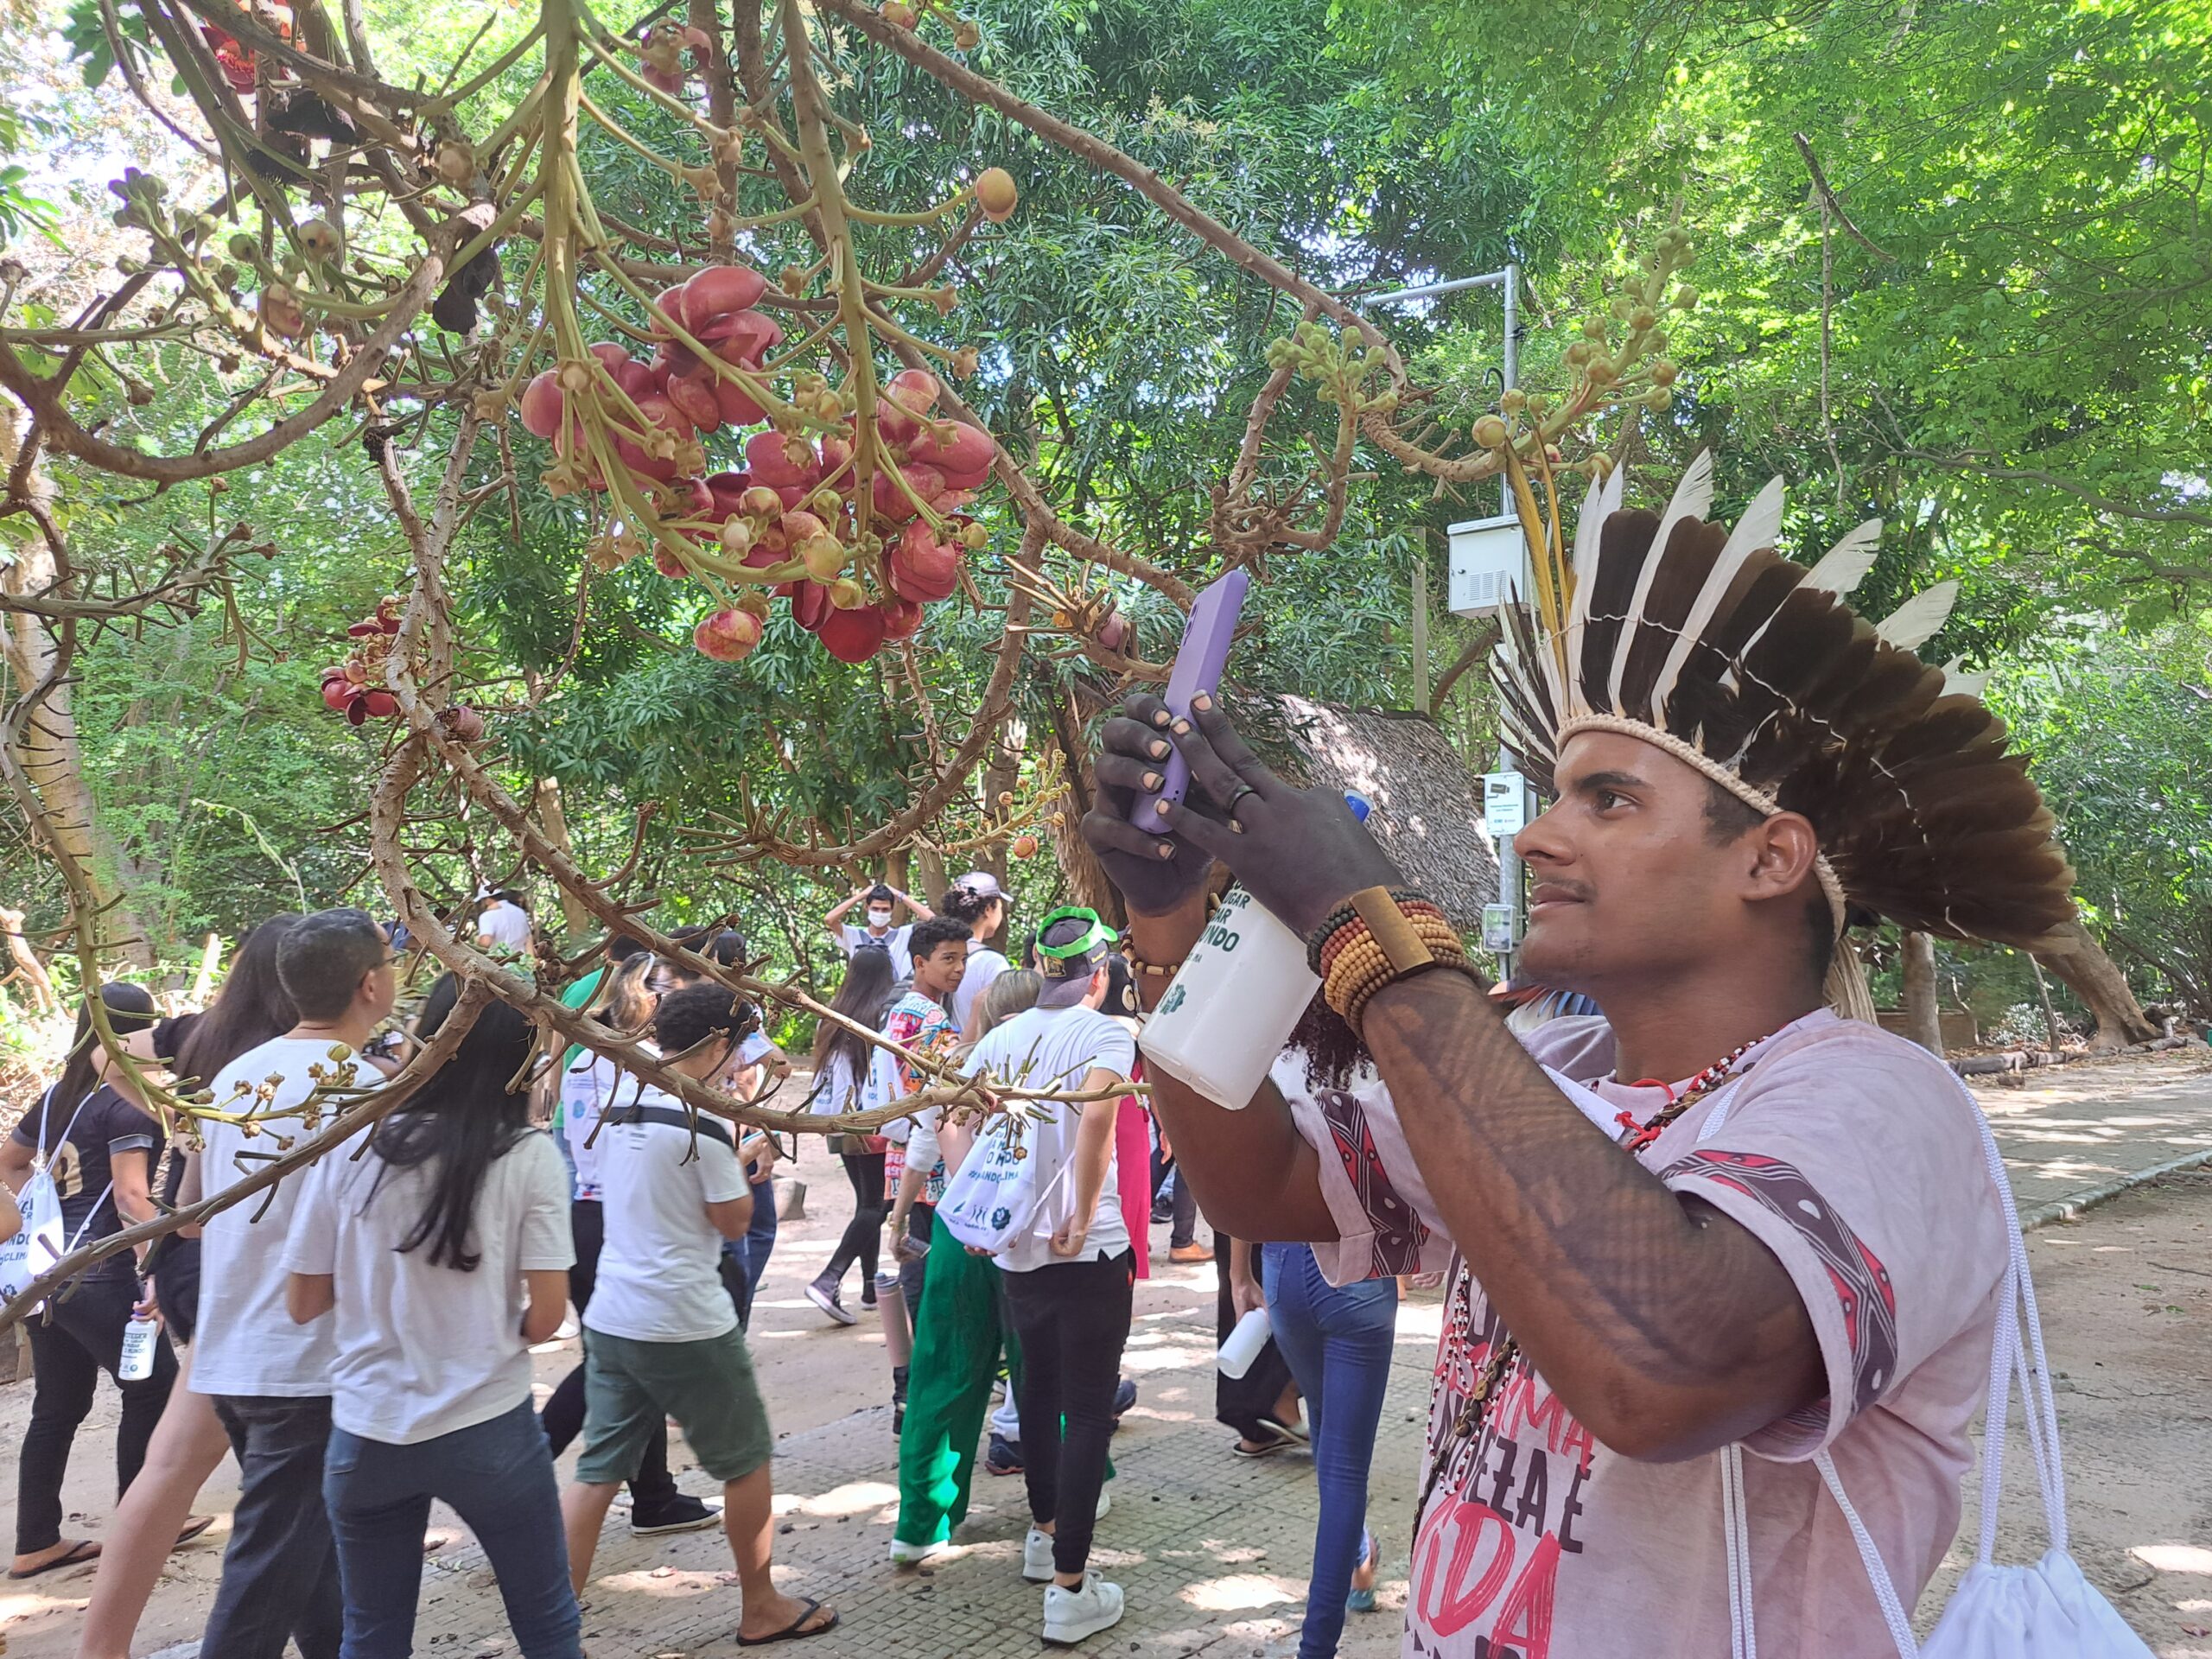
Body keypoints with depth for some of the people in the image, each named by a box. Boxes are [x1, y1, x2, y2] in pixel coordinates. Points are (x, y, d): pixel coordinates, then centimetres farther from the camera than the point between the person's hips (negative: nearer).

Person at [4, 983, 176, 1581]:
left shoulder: (57, 1098, 12)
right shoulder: (125, 1109, -13)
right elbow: (131, 1199, -20)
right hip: (99, 1277, -8)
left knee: (57, 1408, 15)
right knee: (154, 1389, 5)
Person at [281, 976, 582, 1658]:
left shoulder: (351, 1146, -5)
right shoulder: (529, 1156, -11)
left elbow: (302, 1304, 1)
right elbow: (547, 1313, -11)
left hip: (367, 1432, 2)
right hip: (488, 1428, -2)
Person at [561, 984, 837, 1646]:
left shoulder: (617, 1110, 6)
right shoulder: (703, 1122, -18)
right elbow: (734, 1221, -10)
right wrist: (746, 1156, 2)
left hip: (609, 1318, 7)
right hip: (687, 1326, -7)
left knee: (597, 1472, 11)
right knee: (747, 1461, 12)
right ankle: (762, 1609, 25)